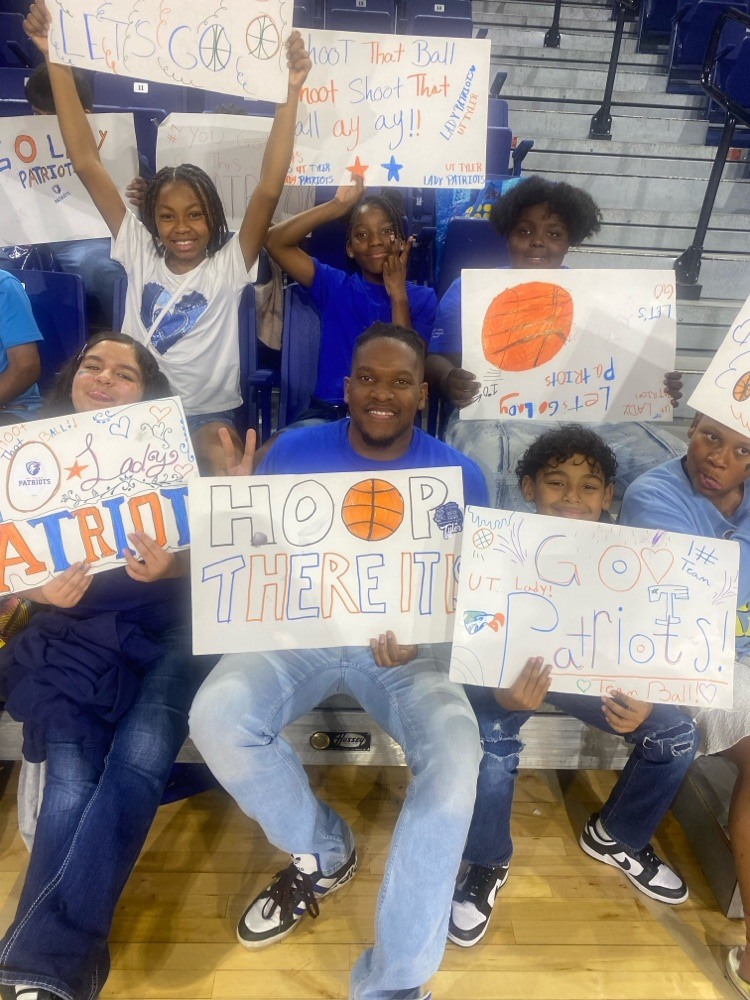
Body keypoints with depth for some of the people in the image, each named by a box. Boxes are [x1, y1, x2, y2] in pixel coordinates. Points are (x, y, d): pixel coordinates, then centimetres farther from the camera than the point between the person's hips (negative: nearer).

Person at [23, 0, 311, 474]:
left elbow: (270, 189, -14)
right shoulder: (139, 253, 4)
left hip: (211, 416, -2)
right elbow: (87, 165, 1)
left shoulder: (230, 264, -3)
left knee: (223, 464, -30)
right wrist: (57, 60, -3)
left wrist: (291, 92, -22)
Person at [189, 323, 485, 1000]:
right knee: (216, 714, -26)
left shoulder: (459, 475, -1)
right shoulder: (294, 452, 1)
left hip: (408, 644, -1)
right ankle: (322, 851, 5)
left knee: (456, 749, -29)